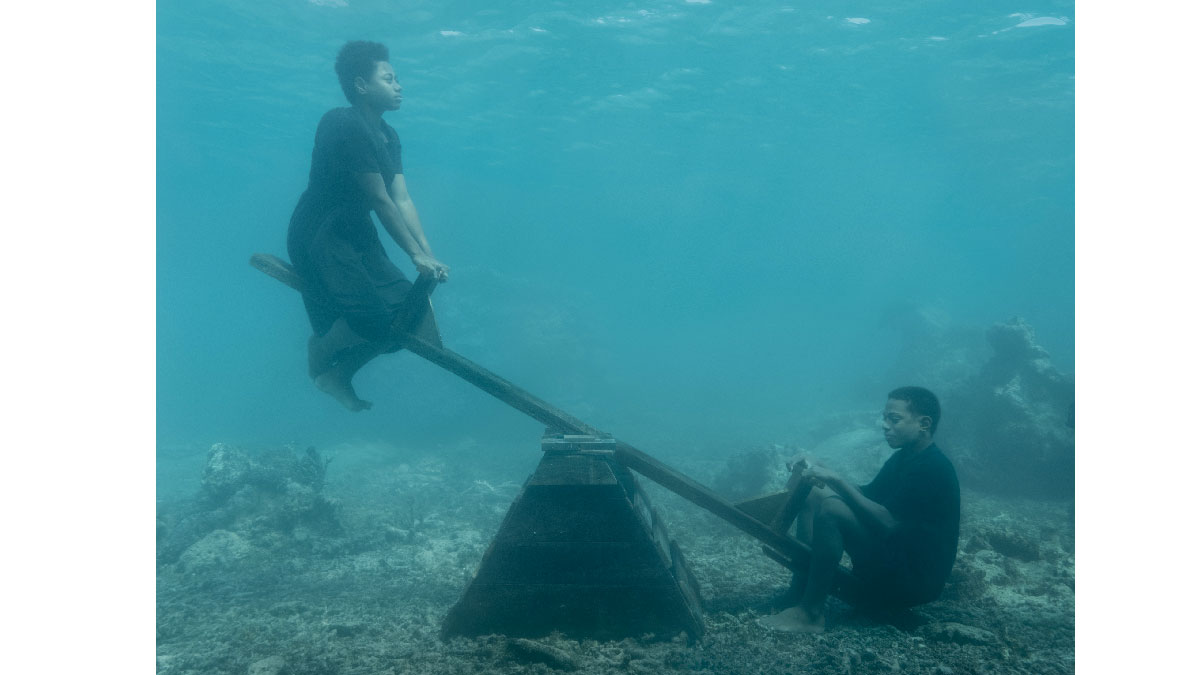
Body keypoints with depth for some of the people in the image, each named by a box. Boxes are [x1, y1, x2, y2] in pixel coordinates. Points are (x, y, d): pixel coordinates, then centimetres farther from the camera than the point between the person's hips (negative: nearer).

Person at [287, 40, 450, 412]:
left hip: (357, 236, 9)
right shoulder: (344, 126, -19)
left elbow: (402, 201, 3)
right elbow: (380, 201, -21)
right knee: (373, 317, -21)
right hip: (318, 237, -9)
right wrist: (417, 255, -18)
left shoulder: (388, 137, 10)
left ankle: (338, 375, 17)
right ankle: (319, 350, 11)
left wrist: (429, 255, -7)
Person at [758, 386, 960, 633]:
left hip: (916, 578, -10)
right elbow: (867, 495, 11)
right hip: (892, 554, 10)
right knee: (814, 493, 4)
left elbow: (887, 522, -27)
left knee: (832, 508, -28)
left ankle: (810, 613, -18)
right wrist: (822, 477, -6)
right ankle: (798, 595, -4)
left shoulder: (934, 468, -19)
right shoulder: (904, 458, 10)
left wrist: (836, 480, -25)